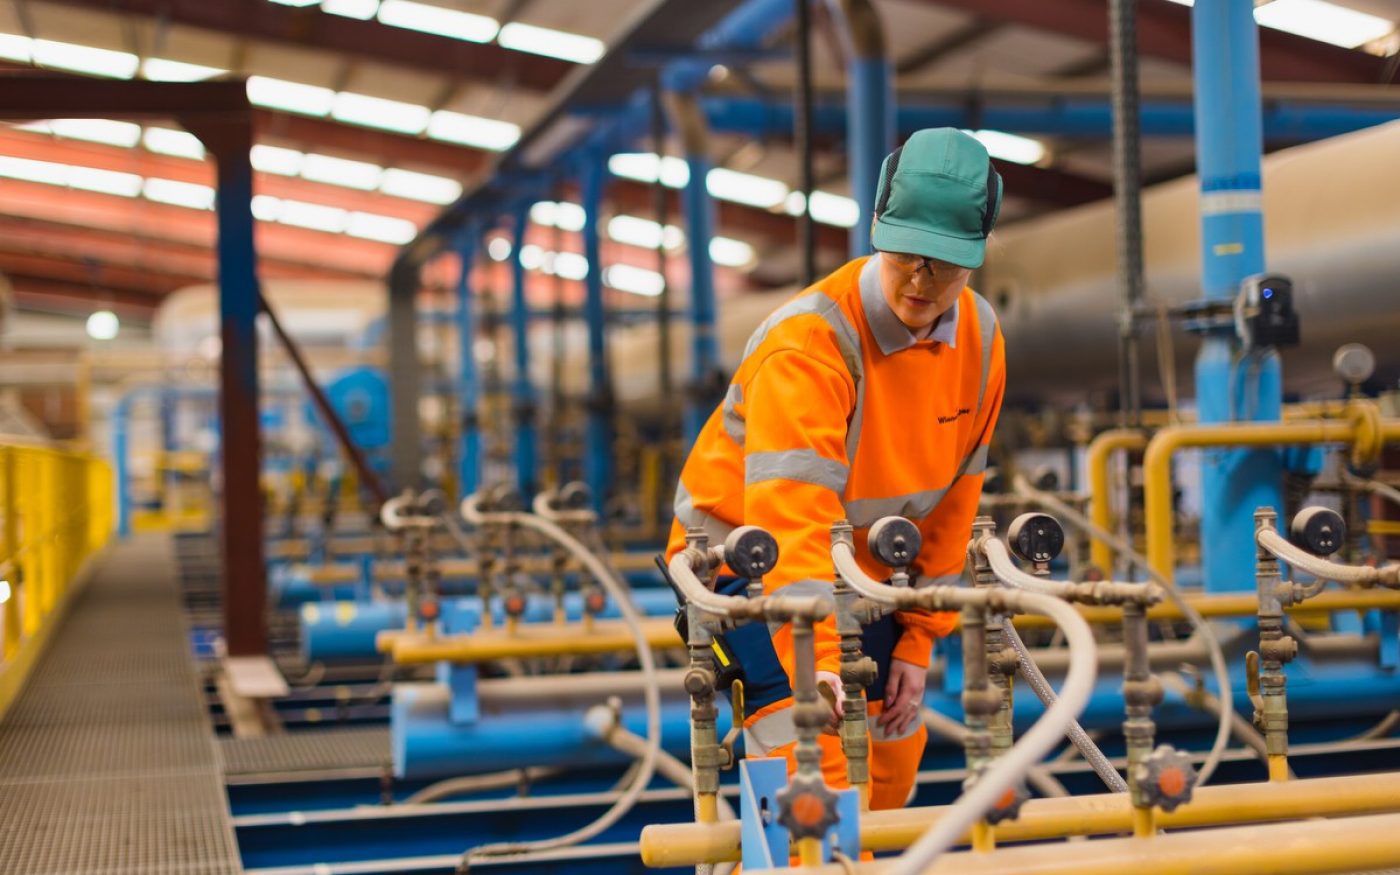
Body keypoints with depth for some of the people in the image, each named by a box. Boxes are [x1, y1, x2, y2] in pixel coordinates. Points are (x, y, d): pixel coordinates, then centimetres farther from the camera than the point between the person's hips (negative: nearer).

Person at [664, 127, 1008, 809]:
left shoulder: (981, 341, -9)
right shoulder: (808, 342, -31)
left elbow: (953, 499, -1)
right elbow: (791, 515, -41)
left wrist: (918, 639, -3)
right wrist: (818, 661, -50)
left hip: (867, 571, 7)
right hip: (749, 555, -7)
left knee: (891, 764, 10)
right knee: (812, 754, -21)